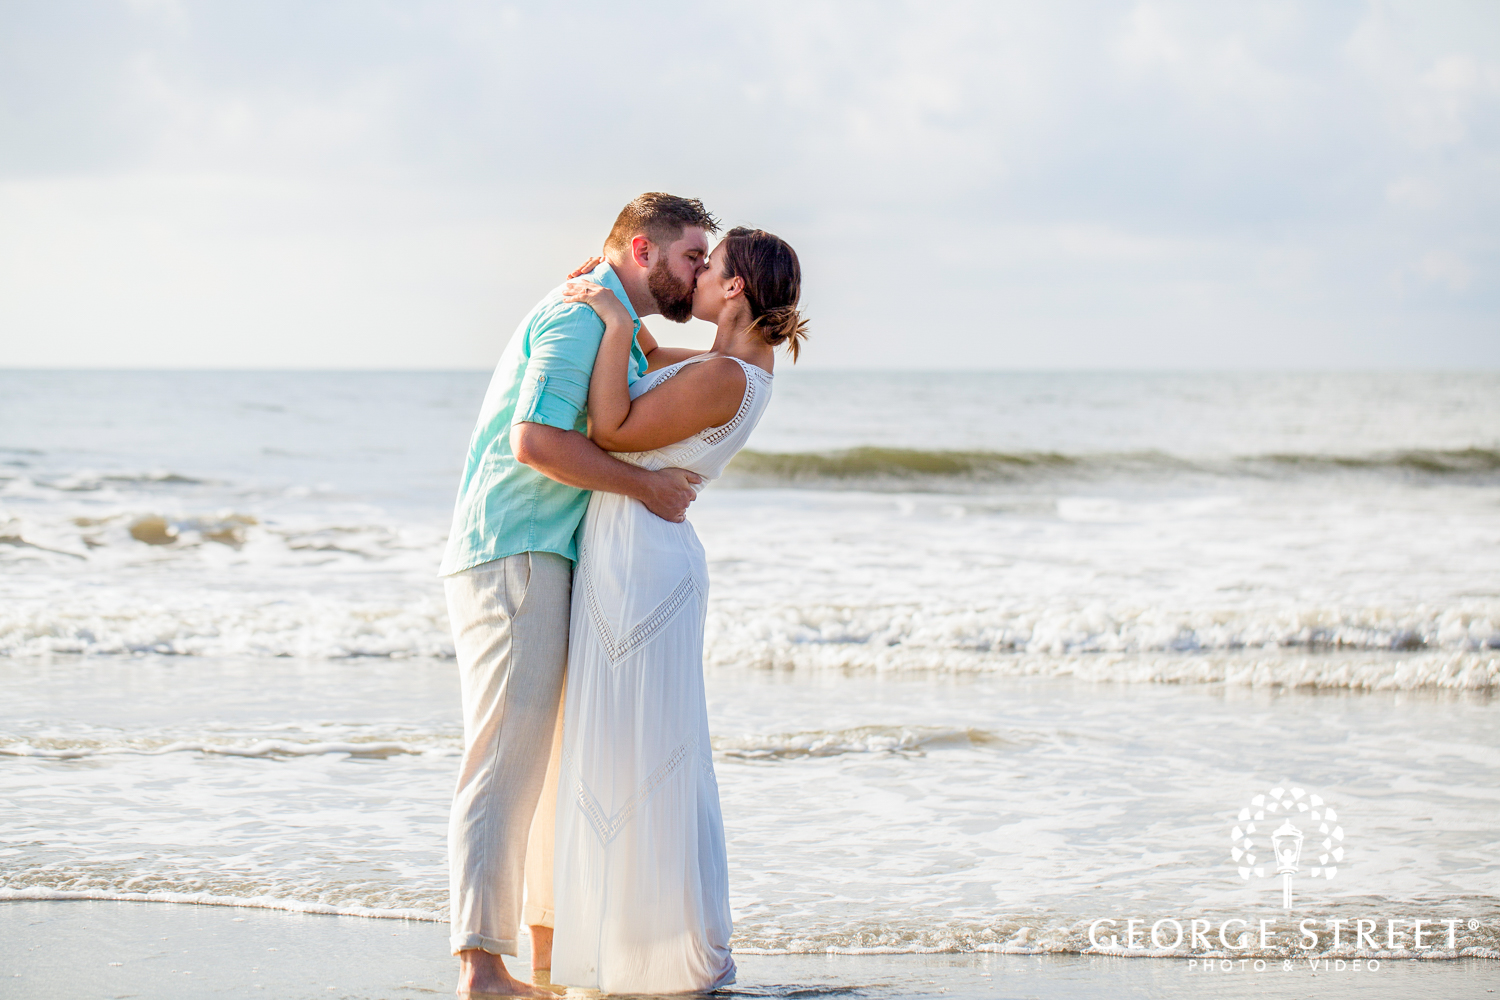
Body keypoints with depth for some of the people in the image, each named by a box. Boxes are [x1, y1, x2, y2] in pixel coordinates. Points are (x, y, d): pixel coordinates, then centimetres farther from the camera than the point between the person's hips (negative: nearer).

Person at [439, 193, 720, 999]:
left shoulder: (618, 329, 19)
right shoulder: (581, 316, -13)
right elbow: (536, 439, -25)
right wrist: (645, 486, -18)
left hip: (549, 563, 11)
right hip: (514, 558, -11)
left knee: (560, 753, 15)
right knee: (506, 757, -13)